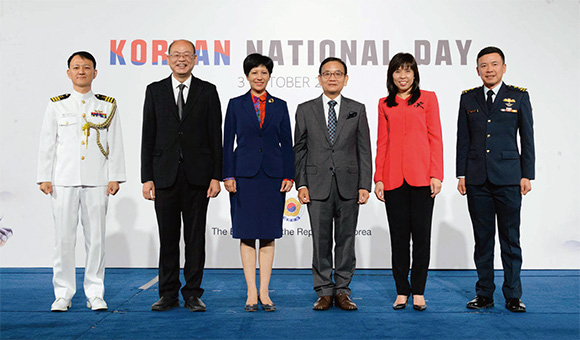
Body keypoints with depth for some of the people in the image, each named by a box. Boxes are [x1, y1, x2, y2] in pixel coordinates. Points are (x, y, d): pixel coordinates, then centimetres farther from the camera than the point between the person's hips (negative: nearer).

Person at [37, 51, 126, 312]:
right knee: (64, 238, 1)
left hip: (96, 181, 0)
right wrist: (44, 178, 2)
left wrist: (115, 177, -1)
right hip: (64, 180, 0)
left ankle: (95, 293, 12)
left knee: (96, 237, 1)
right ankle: (63, 293, 13)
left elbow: (115, 144, 6)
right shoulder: (56, 105, 9)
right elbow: (46, 143, 8)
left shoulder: (107, 106, 8)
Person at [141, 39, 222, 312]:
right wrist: (146, 178, -1)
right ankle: (168, 294, 18)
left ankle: (193, 293, 14)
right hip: (165, 174, 1)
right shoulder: (155, 91, 8)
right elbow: (148, 137, 5)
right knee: (167, 237, 7)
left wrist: (216, 176, -5)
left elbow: (216, 136, 3)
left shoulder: (207, 92, 5)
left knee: (195, 236, 4)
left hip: (197, 175, -1)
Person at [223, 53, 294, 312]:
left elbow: (287, 143, 7)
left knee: (268, 235, 4)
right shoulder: (236, 105, 6)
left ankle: (264, 293, 11)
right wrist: (228, 175, -4)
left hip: (272, 175, 1)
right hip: (245, 175, -1)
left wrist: (288, 175, -1)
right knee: (247, 235, 1)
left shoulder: (279, 106, 9)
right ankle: (251, 293, 9)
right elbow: (228, 143, 3)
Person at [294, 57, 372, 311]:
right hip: (317, 185, 0)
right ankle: (324, 292, 15)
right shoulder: (305, 110, 7)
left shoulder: (357, 110, 8)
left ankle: (342, 291, 17)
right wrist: (300, 184, -2)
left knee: (346, 240, 6)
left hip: (348, 186, 1)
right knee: (320, 241, 3)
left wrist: (365, 185, -2)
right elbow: (299, 150, 6)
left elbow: (364, 150, 5)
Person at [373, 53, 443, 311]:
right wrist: (378, 178, 4)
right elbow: (382, 142, 11)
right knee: (398, 235, 6)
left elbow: (435, 138, 2)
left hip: (421, 176, -2)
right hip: (393, 178, 2)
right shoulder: (384, 104, 13)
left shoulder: (428, 98, 6)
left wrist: (436, 174, -7)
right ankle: (402, 292, 15)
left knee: (421, 234, 2)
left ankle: (418, 292, 12)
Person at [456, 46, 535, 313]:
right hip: (477, 180, 2)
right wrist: (461, 175, 4)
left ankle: (513, 296, 13)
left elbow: (527, 138, 4)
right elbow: (463, 140, 9)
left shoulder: (519, 96, 5)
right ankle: (484, 294, 16)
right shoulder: (468, 98, 9)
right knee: (482, 239, 7)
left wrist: (527, 175, -1)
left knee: (510, 239, 3)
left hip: (508, 178, -1)